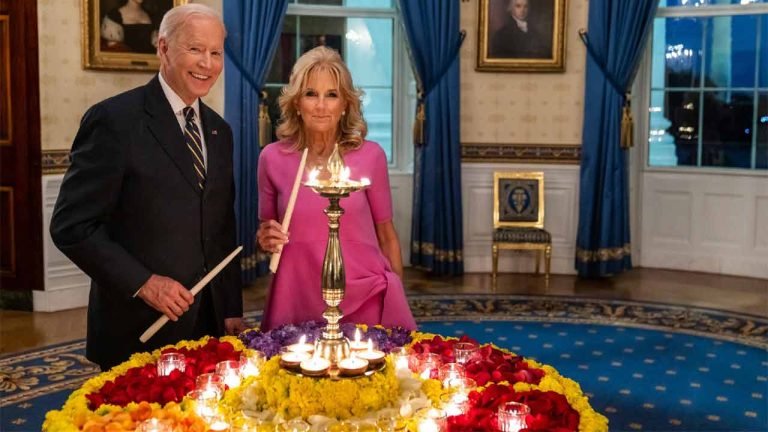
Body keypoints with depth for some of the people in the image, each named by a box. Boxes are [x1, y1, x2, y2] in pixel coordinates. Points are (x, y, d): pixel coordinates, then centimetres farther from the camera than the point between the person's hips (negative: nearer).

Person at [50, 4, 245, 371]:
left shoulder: (219, 131, 10)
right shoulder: (114, 119, -11)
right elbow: (71, 225, -13)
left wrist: (232, 309, 9)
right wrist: (142, 283, -18)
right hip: (138, 330, -5)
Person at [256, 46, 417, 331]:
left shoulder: (370, 156, -4)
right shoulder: (272, 158, -1)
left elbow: (386, 235, 7)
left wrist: (399, 297, 10)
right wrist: (266, 240, -9)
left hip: (366, 298, -1)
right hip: (298, 301, 1)